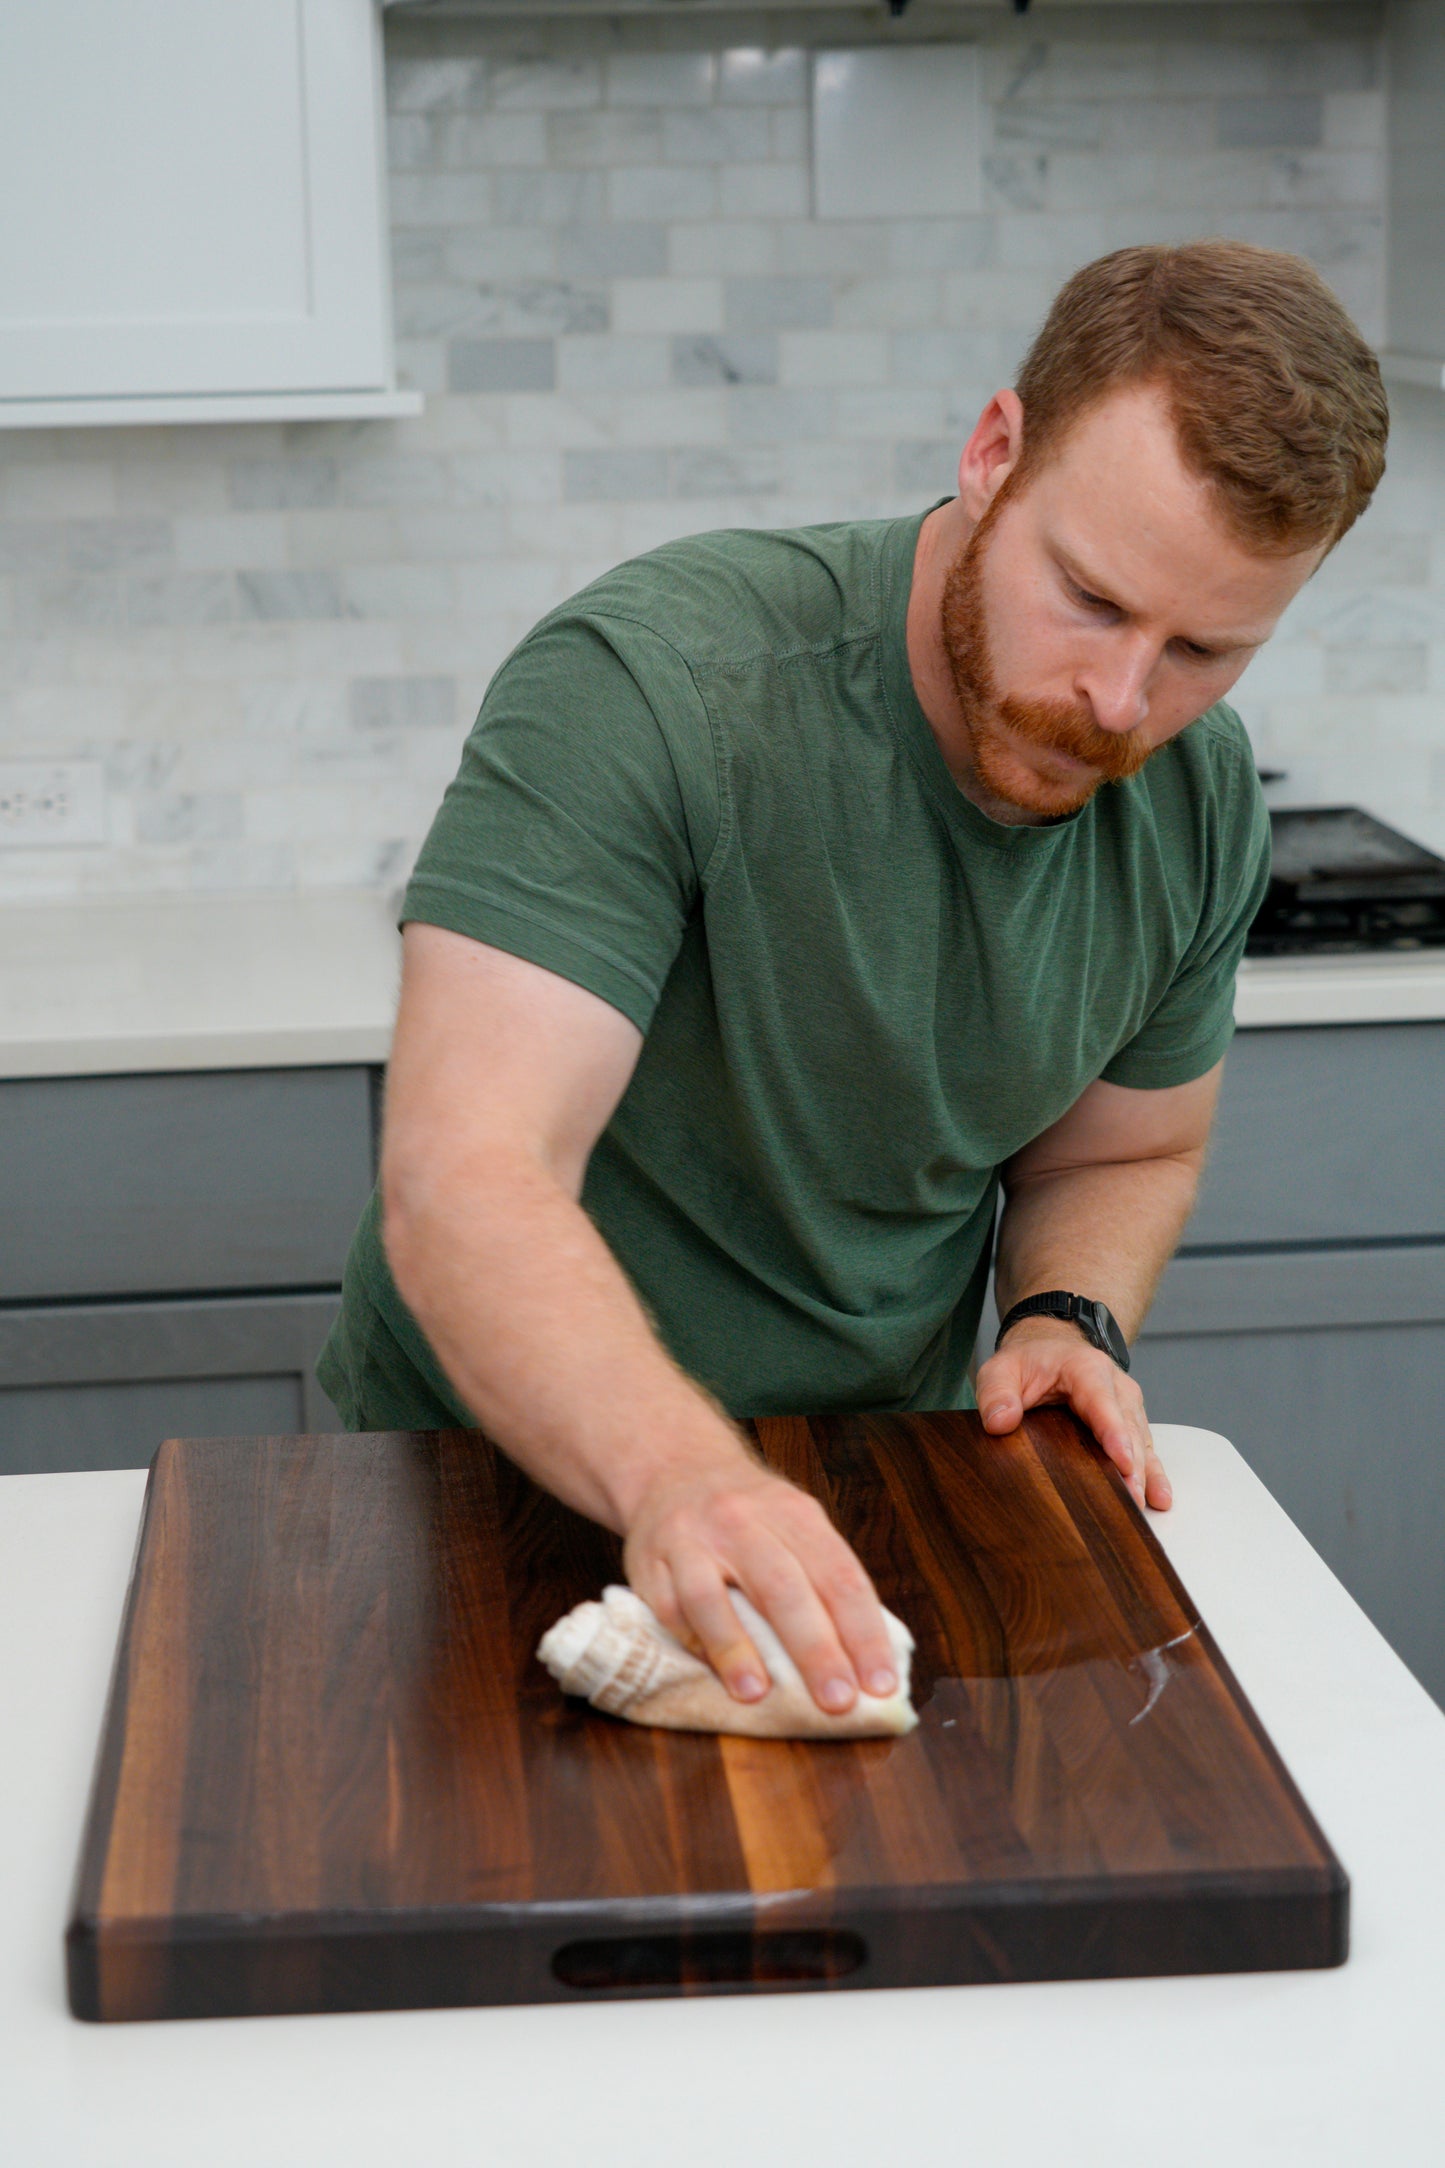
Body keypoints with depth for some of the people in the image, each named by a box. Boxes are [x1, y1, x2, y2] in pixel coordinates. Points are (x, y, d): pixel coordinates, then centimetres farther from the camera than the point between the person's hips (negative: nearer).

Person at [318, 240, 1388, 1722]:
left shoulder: (1201, 798, -4)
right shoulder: (645, 690, -25)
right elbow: (462, 1178, -34)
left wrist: (1067, 1319, -10)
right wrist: (682, 1478, -50)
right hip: (510, 1484, -3)